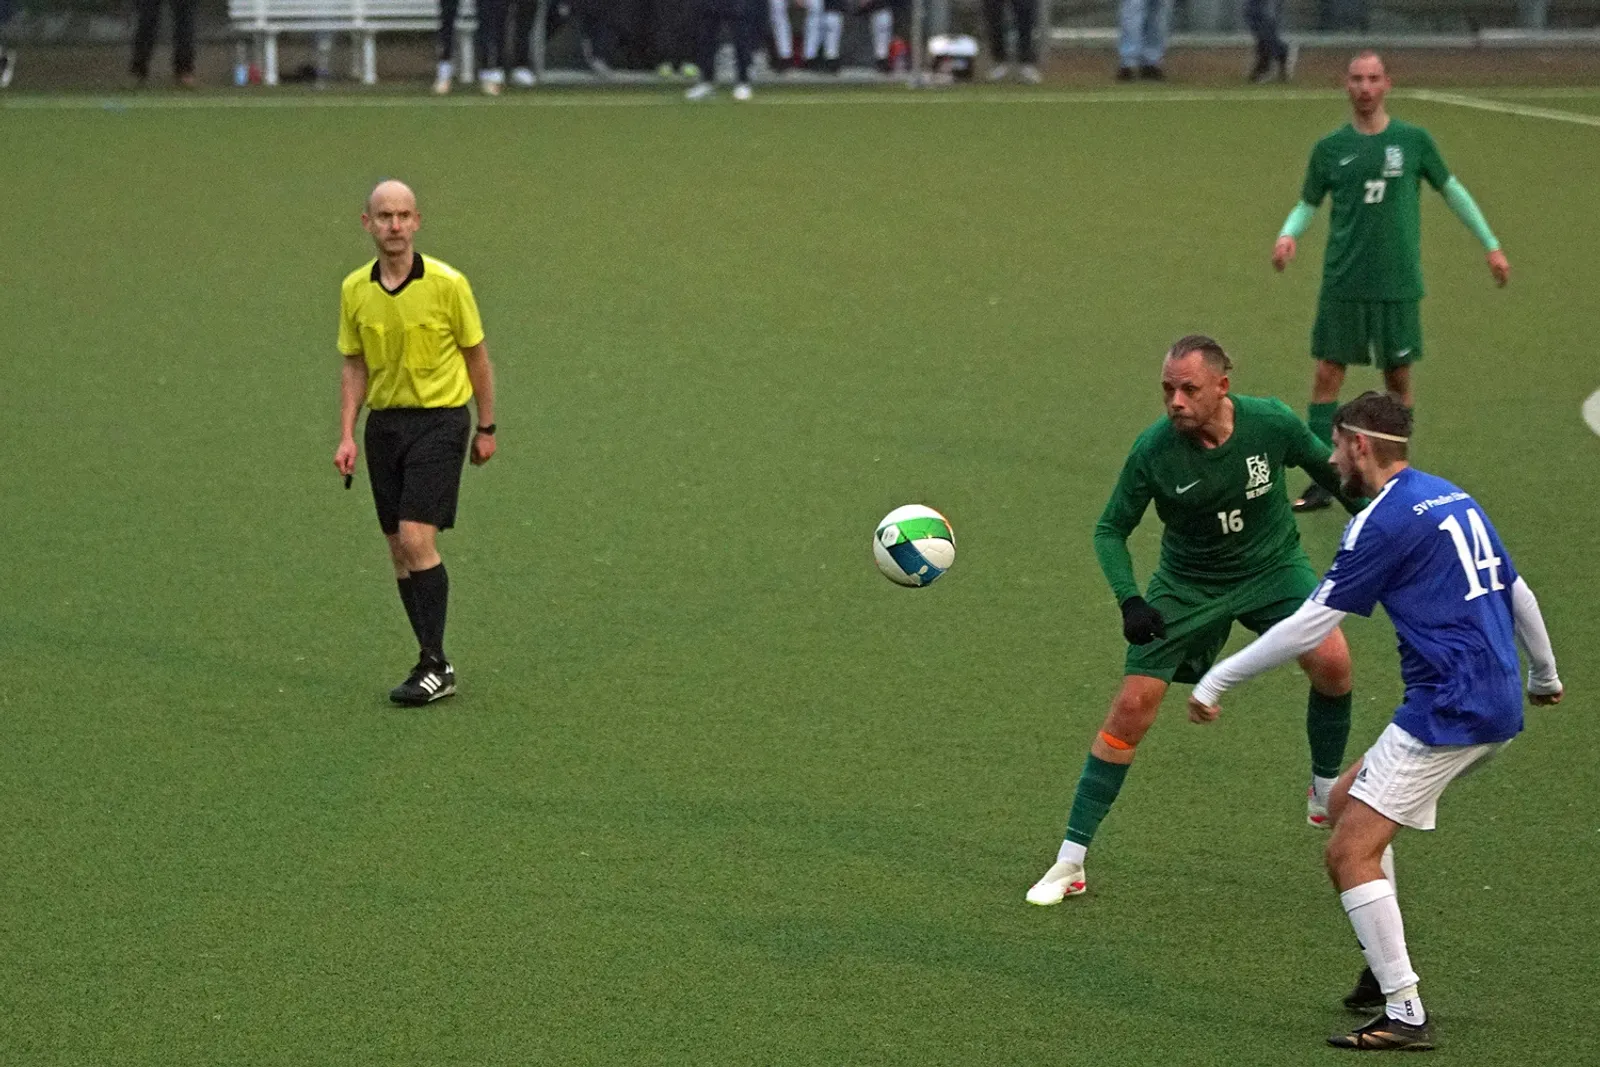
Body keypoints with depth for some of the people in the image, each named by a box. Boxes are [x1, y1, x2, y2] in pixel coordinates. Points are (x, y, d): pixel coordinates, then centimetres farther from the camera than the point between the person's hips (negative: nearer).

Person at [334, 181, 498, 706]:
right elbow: (354, 367, 9)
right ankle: (432, 661, 14)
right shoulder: (354, 289, 2)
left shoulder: (447, 283, -10)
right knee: (400, 549, 6)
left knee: (417, 538, -15)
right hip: (384, 422, 5)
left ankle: (436, 665, -10)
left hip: (439, 420, -5)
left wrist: (486, 428, 3)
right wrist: (347, 436, 1)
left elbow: (476, 356, 0)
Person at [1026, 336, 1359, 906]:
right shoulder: (1153, 451, -23)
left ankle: (1326, 790, 4)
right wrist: (1129, 600, -25)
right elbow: (1110, 530, -10)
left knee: (1331, 660, -24)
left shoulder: (1271, 423, -21)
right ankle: (1070, 862, 0)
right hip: (1188, 582, -1)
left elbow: (1326, 468, 1)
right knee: (1132, 708, -9)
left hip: (1273, 566, 1)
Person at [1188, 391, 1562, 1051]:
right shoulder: (1455, 500, 15)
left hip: (1448, 711, -10)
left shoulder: (1385, 521, -12)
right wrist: (1544, 675, 40)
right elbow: (1518, 594, 23)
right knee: (1347, 801, 22)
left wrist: (1217, 680, -5)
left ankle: (1405, 1015, -10)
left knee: (1350, 852, -8)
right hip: (1497, 707, 10)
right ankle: (1384, 969, 21)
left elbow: (1309, 626, -13)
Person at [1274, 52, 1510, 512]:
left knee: (1398, 379, 6)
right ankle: (1322, 483, 3)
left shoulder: (1413, 141, 0)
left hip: (1398, 284, 0)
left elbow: (1452, 190, 11)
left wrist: (1492, 246, 13)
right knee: (1327, 376, -3)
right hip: (1343, 284, 1)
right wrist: (1287, 235, -11)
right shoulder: (1330, 147, 2)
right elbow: (1308, 203, 11)